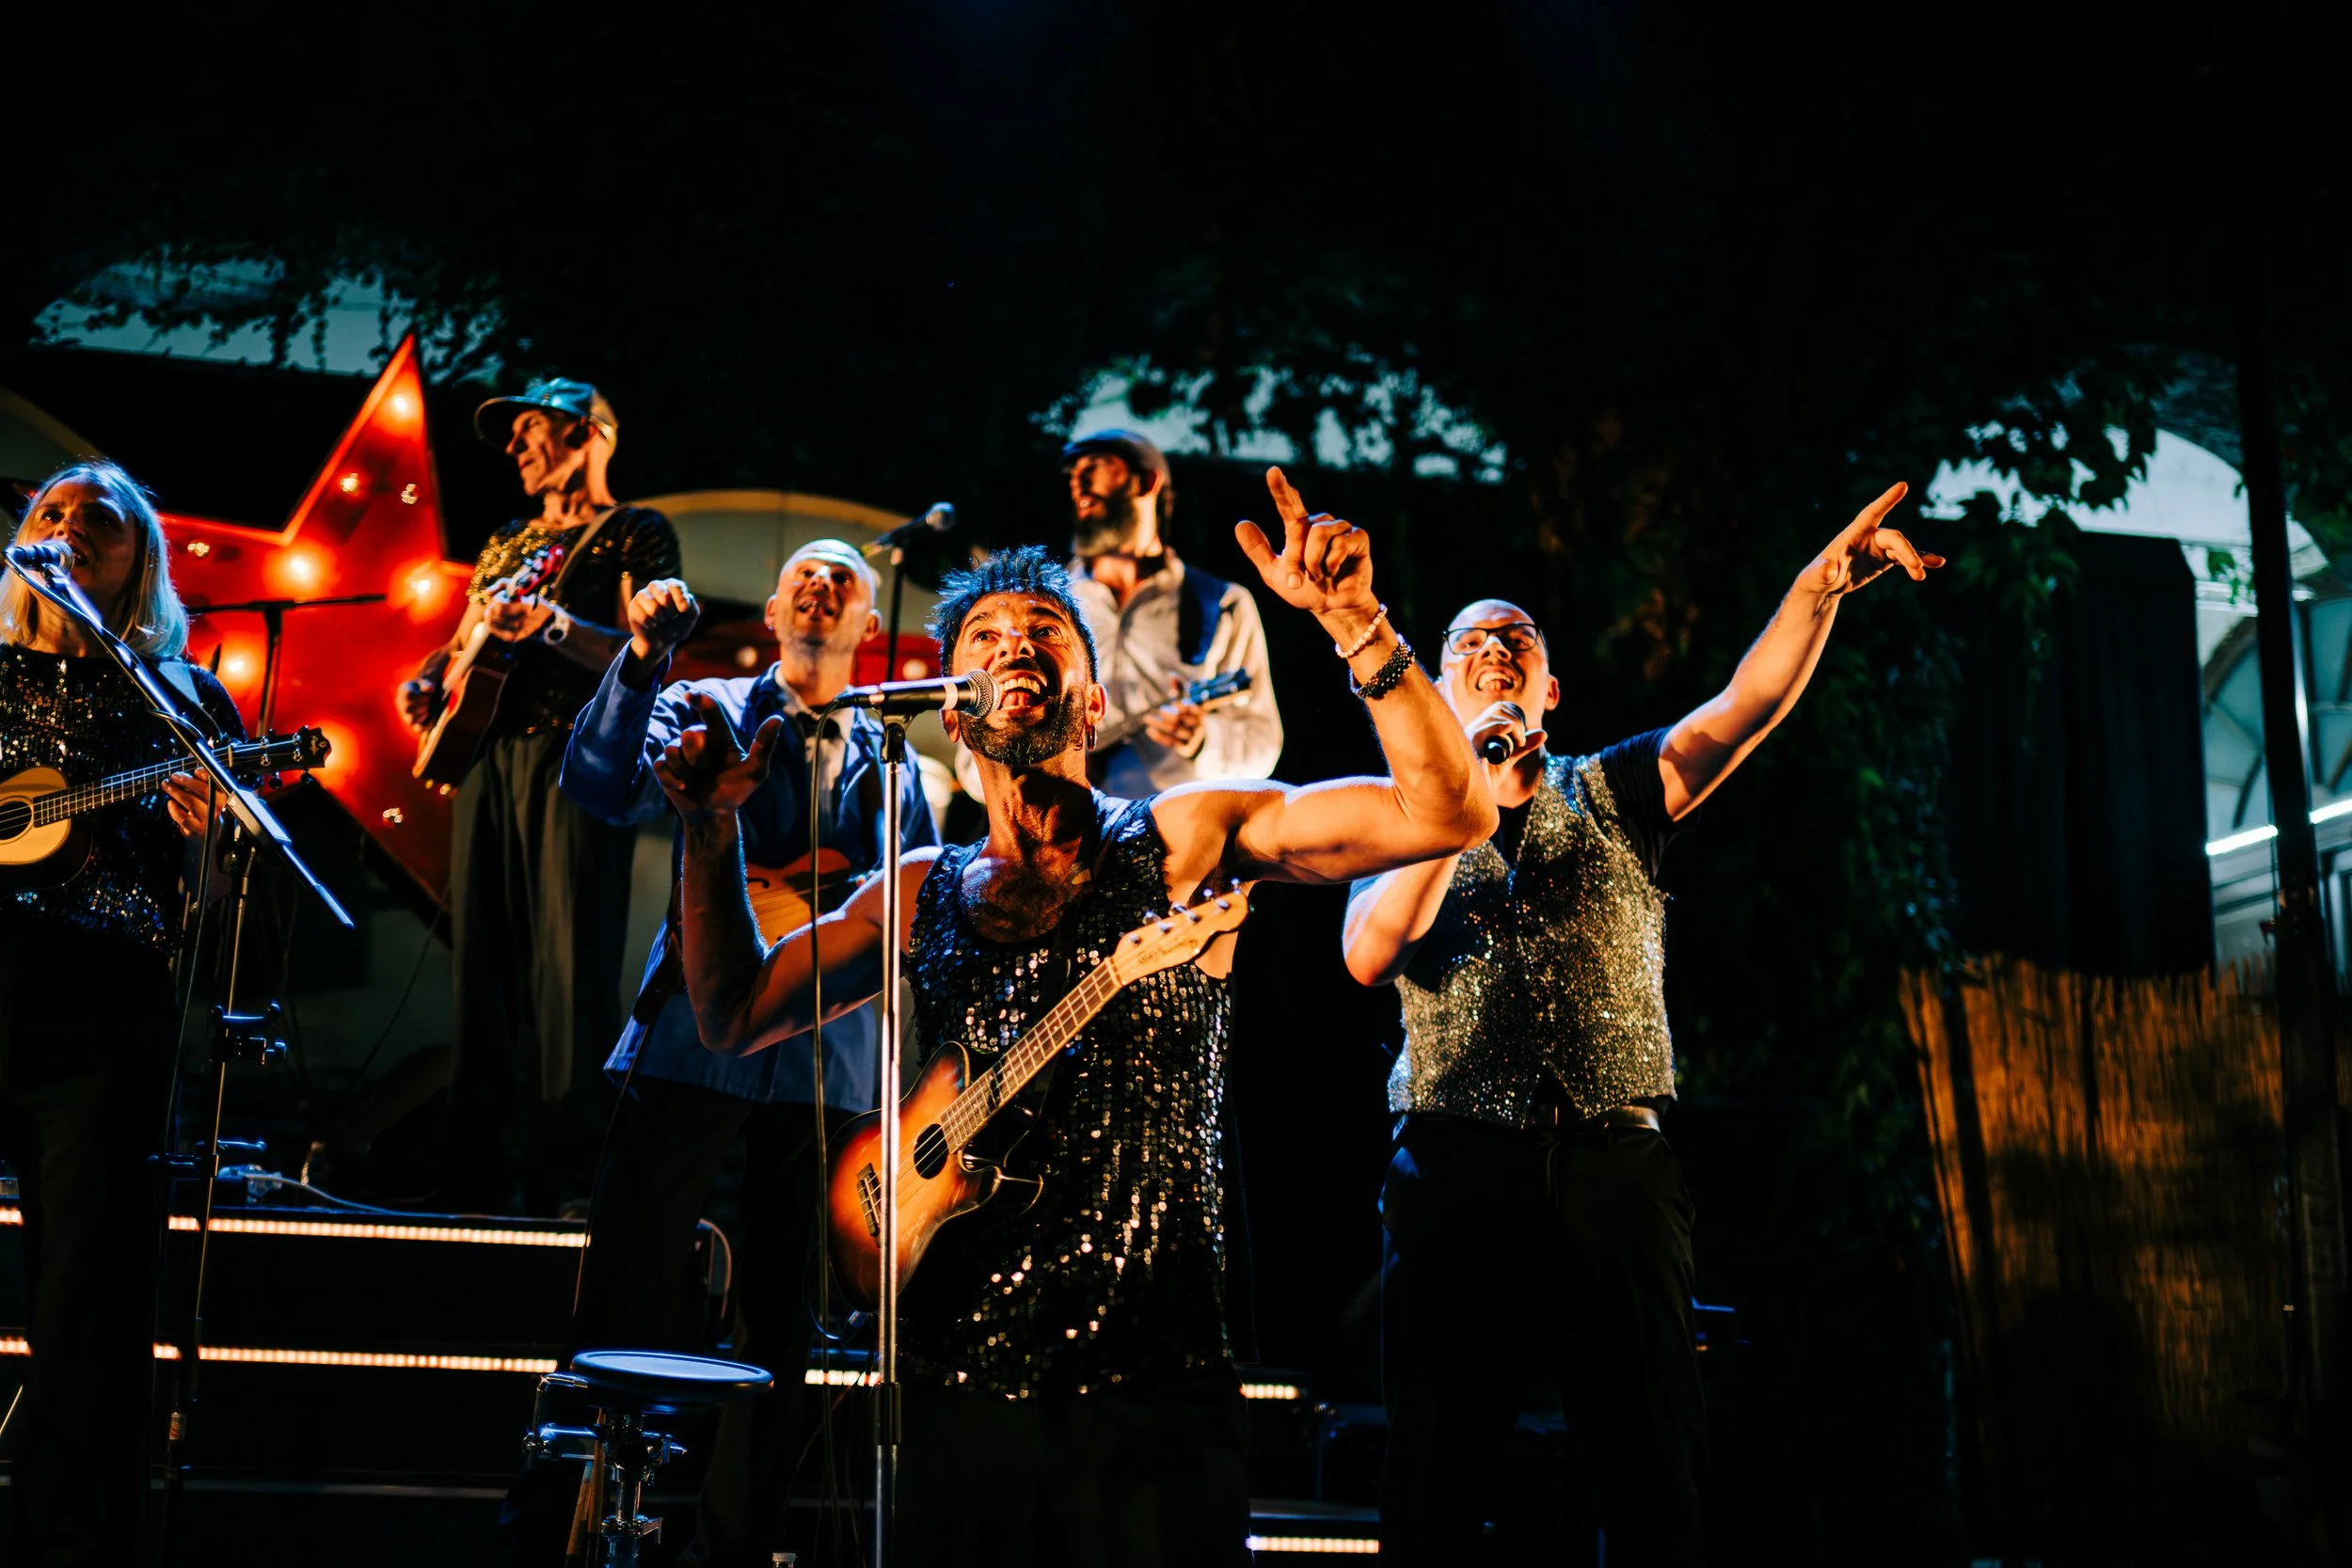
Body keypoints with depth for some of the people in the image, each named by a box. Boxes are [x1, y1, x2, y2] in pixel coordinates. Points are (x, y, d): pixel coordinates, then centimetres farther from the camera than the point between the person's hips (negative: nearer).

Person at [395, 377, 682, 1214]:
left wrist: (551, 624, -23)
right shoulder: (506, 545, 25)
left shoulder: (636, 534, 4)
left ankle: (566, 1172, -12)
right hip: (487, 750, 7)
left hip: (575, 755, -7)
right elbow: (463, 640, 28)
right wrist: (429, 682, 6)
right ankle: (479, 1173, 7)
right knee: (483, 966, 4)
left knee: (569, 968, -12)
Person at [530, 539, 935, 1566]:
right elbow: (603, 786, -12)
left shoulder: (889, 764, 16)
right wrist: (643, 660, -23)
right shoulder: (706, 711, 6)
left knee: (780, 1313, 9)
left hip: (826, 1053, 3)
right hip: (696, 1037, -3)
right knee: (623, 1284, -6)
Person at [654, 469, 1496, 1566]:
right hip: (957, 1381, 3)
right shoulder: (922, 896, 13)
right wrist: (713, 826, 4)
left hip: (1150, 1382, -3)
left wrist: (1353, 622, -19)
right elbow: (734, 1016, 14)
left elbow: (1449, 813, -8)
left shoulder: (1181, 840, 1)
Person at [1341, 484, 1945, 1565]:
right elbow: (1371, 956, -4)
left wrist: (1820, 584, -16)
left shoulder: (1610, 794, 17)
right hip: (1455, 1164, 0)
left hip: (1611, 1163, 1)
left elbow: (1747, 707, 1)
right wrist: (1469, 793, -7)